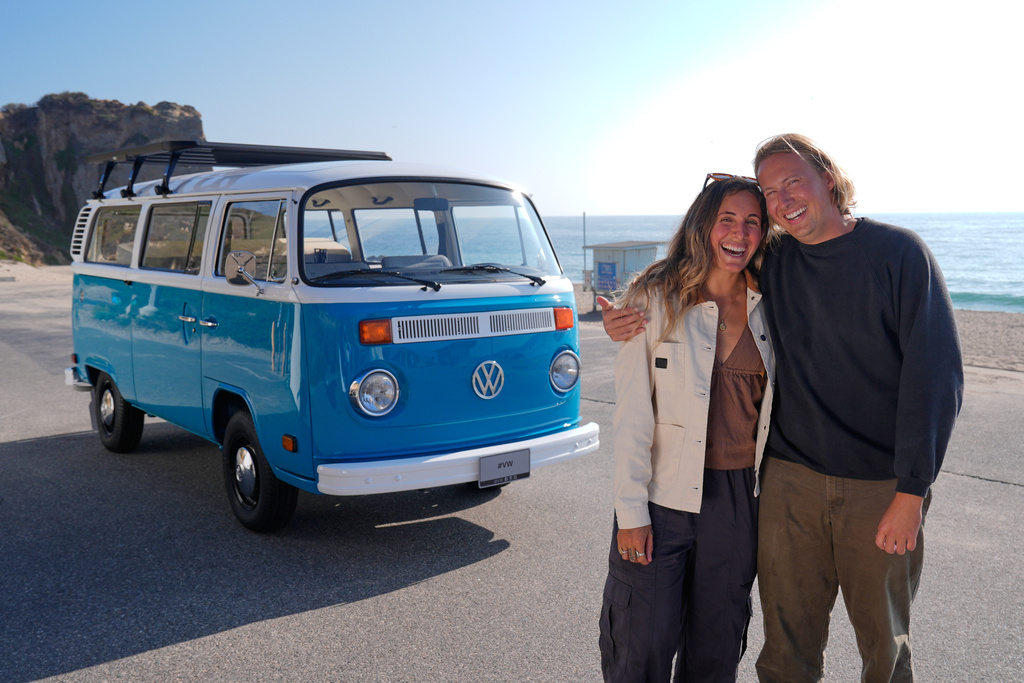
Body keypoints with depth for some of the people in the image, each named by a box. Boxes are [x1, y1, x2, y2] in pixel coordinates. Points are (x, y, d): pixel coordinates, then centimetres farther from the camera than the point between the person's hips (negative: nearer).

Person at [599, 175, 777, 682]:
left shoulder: (766, 308, 4)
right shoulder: (655, 299, -7)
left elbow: (771, 408, 11)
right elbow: (632, 415, -9)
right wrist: (631, 510, -12)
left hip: (740, 498, 4)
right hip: (663, 497, -3)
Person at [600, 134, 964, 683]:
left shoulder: (899, 253, -7)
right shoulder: (772, 264, 3)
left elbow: (935, 374, -10)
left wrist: (911, 491, -14)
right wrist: (627, 321, -6)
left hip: (882, 488, -2)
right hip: (790, 480, 3)